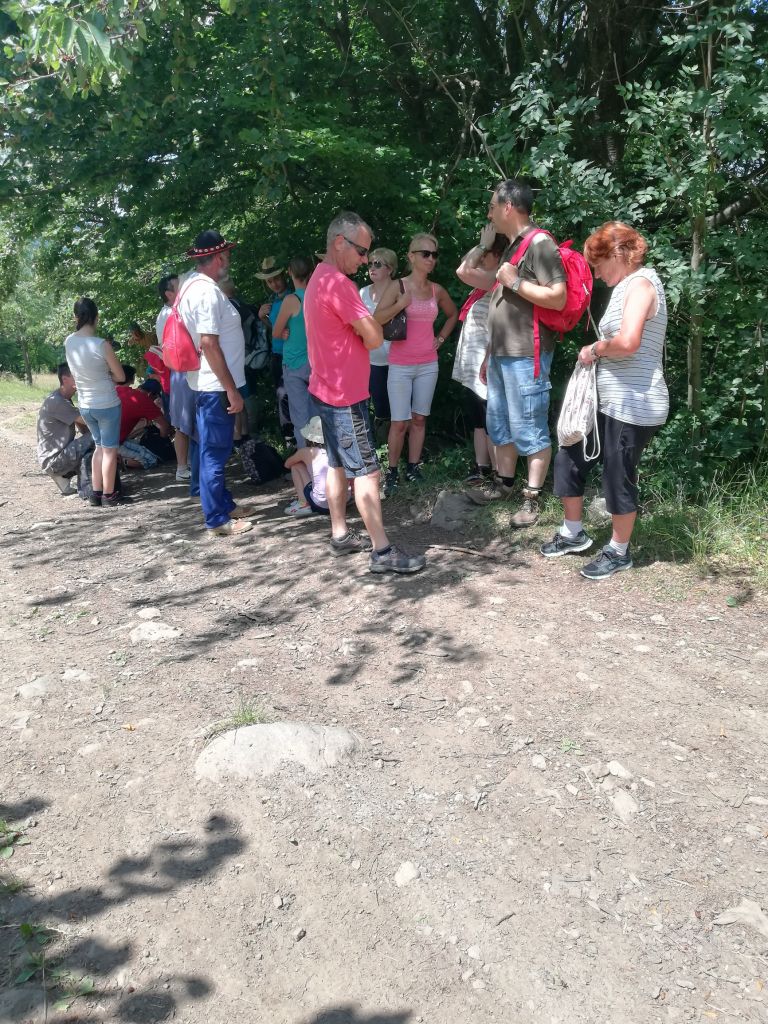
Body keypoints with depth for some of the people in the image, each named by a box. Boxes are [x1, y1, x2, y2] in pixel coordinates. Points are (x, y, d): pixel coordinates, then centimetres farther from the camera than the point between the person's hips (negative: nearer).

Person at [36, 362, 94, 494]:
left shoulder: (64, 399, 12)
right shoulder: (56, 402, -20)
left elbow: (82, 429, 7)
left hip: (62, 453, 10)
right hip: (53, 461, -10)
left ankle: (63, 475, 9)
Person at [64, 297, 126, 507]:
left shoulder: (68, 342, -2)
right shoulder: (101, 344, -19)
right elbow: (120, 377, -9)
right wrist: (106, 375, 4)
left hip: (85, 405, 6)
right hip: (107, 404, -6)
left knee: (100, 446, 20)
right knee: (110, 449, 7)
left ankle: (96, 493, 21)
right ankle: (108, 495, 12)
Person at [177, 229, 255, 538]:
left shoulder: (192, 284, 13)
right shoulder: (207, 291, -18)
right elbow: (209, 344, -23)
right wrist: (232, 390, -20)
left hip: (208, 385, 10)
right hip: (215, 386, -10)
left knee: (212, 450, 17)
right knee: (214, 452, -3)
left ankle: (225, 504, 30)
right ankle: (217, 520, 5)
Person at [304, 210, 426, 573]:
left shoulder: (318, 280, 14)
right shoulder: (338, 283, -18)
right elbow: (374, 337, -18)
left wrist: (363, 322, 0)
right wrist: (366, 325, 0)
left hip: (327, 390, 10)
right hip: (346, 394, -10)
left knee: (337, 464, 15)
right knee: (366, 470, -8)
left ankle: (340, 535, 24)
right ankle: (382, 552, -4)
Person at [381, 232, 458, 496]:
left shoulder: (437, 290, 7)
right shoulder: (397, 286, -5)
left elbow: (453, 314, 25)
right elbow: (377, 319, -14)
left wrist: (441, 338, 13)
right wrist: (401, 303, -25)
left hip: (428, 365, 4)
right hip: (400, 365, -4)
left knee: (419, 419, 8)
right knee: (400, 422, -6)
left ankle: (413, 468, 16)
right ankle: (392, 472, 6)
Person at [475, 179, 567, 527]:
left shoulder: (540, 244, -10)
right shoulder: (512, 246, 18)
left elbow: (558, 298, -22)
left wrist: (515, 281, -17)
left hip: (525, 356, -9)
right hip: (502, 355, 9)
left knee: (529, 429, -5)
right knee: (499, 425, 15)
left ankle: (532, 499, 3)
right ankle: (504, 485, 28)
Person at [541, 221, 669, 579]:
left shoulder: (640, 283, -14)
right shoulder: (628, 287, 16)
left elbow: (627, 343, -29)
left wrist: (595, 349, -13)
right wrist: (600, 350, 1)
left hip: (633, 406, -10)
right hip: (610, 402, 10)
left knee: (618, 479, 2)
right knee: (569, 459, 14)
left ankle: (619, 552, 20)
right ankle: (573, 533, 30)